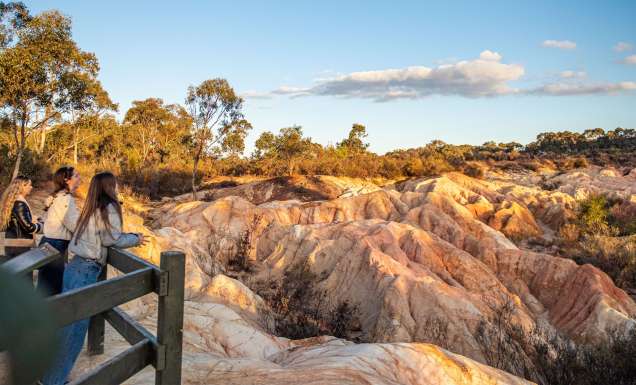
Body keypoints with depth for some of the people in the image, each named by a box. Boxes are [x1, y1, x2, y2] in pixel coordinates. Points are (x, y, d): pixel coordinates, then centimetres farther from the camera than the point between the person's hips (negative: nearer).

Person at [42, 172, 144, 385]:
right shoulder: (109, 208, -8)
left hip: (74, 266, 9)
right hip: (86, 270, -9)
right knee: (75, 324, -2)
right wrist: (135, 239, 4)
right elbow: (113, 239, -9)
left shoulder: (91, 209, 16)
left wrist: (129, 236, 21)